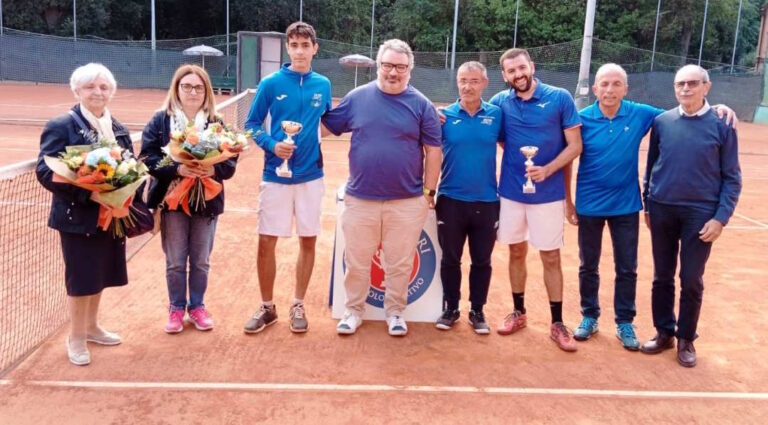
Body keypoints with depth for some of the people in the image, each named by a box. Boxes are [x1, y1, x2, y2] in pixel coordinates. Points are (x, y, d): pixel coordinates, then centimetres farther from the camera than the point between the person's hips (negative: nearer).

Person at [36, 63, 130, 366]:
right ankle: (76, 337, 21)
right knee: (82, 278, 3)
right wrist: (87, 192, -26)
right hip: (78, 217, -6)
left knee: (101, 274, 16)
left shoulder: (118, 129, 11)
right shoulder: (61, 126, -10)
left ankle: (92, 327, 35)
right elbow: (46, 172, -17)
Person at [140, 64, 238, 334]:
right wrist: (177, 168, -24)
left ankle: (197, 306, 30)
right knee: (175, 261, 8)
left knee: (201, 261, 12)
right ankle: (176, 308, 26)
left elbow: (230, 162, -1)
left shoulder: (216, 123, 2)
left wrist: (214, 169, -22)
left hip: (206, 202, 2)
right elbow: (148, 157, -10)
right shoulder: (160, 120, -3)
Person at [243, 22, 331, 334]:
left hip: (311, 175, 2)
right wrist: (272, 145, -17)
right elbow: (252, 126, -1)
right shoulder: (271, 84, -4)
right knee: (266, 242, 1)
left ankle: (298, 306, 24)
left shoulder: (323, 85, 4)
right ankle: (267, 308, 19)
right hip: (276, 176, -2)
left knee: (308, 240, 7)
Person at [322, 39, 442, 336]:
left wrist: (429, 192, -1)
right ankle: (354, 310, 29)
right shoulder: (357, 98, 2)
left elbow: (433, 150, 1)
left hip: (407, 202, -1)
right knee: (357, 262, 12)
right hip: (360, 199, 1)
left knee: (400, 264, 11)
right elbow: (328, 125, 10)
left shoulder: (421, 105, -1)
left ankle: (395, 312, 29)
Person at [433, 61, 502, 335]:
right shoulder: (444, 116, -2)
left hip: (487, 202, 1)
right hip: (451, 200, 0)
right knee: (450, 259, 11)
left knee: (482, 261, 10)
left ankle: (477, 311, 24)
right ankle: (450, 309, 26)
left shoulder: (496, 115, 1)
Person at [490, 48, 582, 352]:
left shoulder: (560, 98, -7)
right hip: (511, 191, 3)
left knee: (551, 258, 3)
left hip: (549, 193, -2)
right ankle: (518, 312, 29)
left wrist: (547, 170, -21)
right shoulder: (500, 102, 1)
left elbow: (575, 145, -6)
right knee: (517, 252, 13)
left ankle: (557, 323, 15)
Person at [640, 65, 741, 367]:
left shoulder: (722, 124, -4)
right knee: (662, 277, 11)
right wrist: (648, 205, 10)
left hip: (700, 214, -2)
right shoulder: (662, 122, 2)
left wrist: (721, 218, -10)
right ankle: (664, 333, 27)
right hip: (662, 211, 2)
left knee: (691, 281, 6)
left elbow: (732, 178, -3)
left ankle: (686, 339, 22)